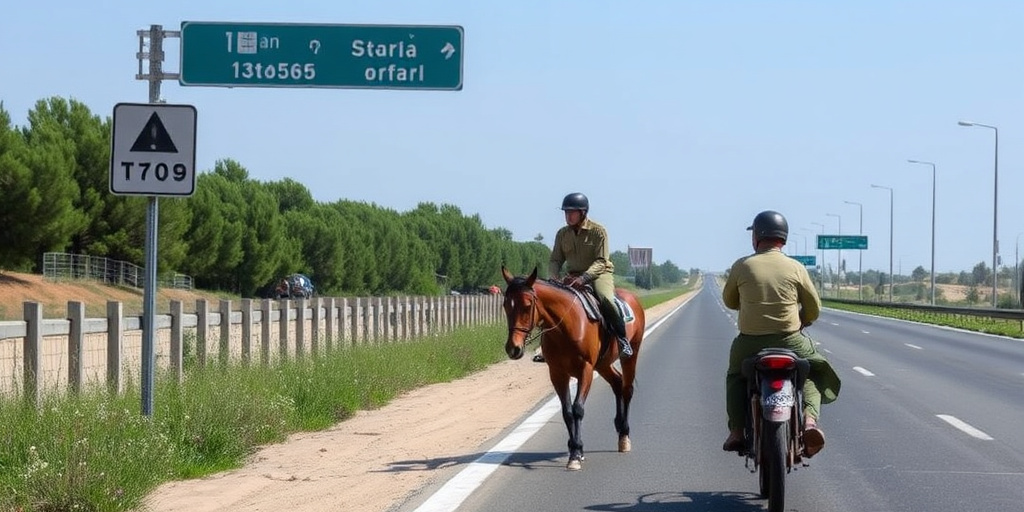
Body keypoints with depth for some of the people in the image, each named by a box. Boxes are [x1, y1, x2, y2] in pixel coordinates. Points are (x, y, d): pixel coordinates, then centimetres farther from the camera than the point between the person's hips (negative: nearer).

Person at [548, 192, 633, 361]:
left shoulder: (598, 231, -10)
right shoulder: (562, 233, 5)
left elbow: (601, 261, -17)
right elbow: (555, 260, 6)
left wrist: (584, 278, -33)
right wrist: (553, 278, -16)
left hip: (599, 274, -5)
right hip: (573, 276, 5)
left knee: (605, 300, -34)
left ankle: (623, 340, -24)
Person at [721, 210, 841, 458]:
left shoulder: (741, 266, -2)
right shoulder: (796, 268, -1)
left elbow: (729, 301, 13)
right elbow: (814, 309, 6)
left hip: (750, 342, 1)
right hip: (790, 341, -1)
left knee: (735, 377, 28)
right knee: (816, 372, 21)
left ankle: (736, 432, 16)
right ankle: (810, 419, -5)